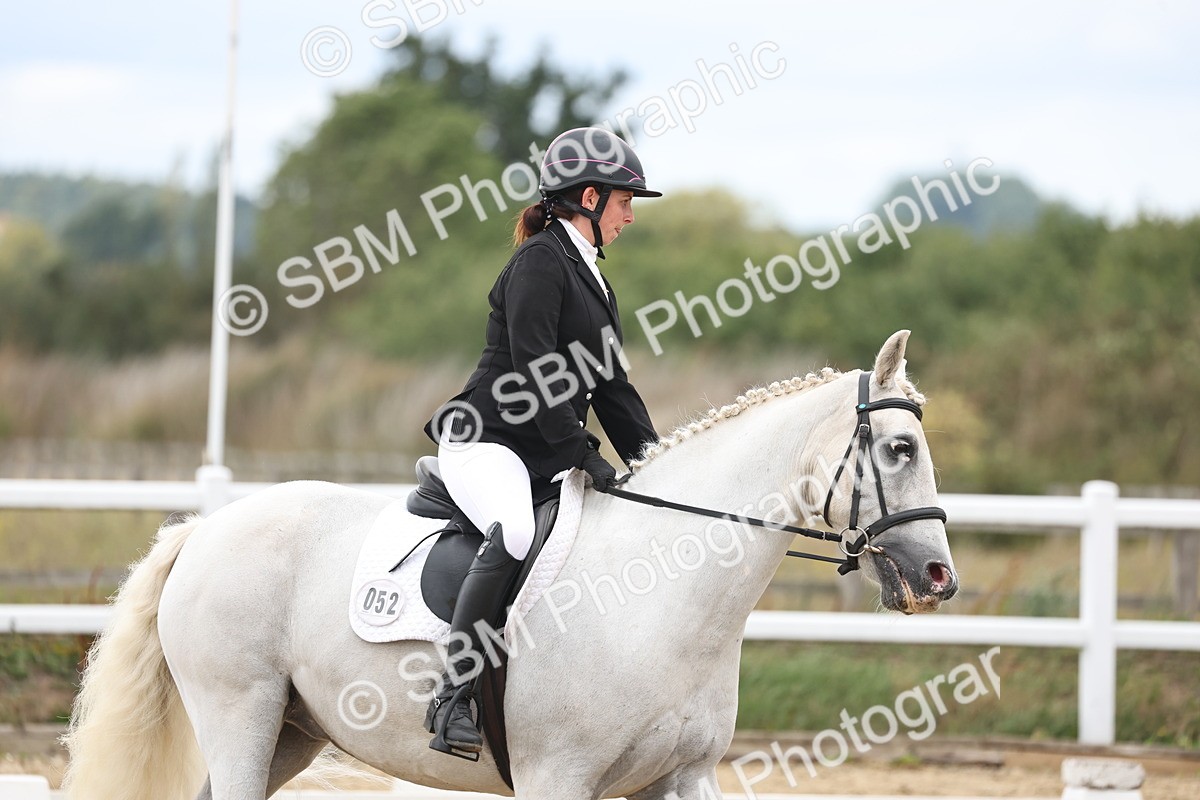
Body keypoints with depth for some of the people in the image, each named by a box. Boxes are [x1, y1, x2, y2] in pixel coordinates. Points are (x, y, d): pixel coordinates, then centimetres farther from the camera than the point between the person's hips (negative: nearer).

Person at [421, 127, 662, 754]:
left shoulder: (590, 277, 21)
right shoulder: (540, 261, -9)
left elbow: (609, 384, 21)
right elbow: (534, 371, -18)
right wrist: (582, 454, -21)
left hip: (545, 457, 10)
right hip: (484, 443, -10)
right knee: (515, 533, -37)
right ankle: (453, 697, -36)